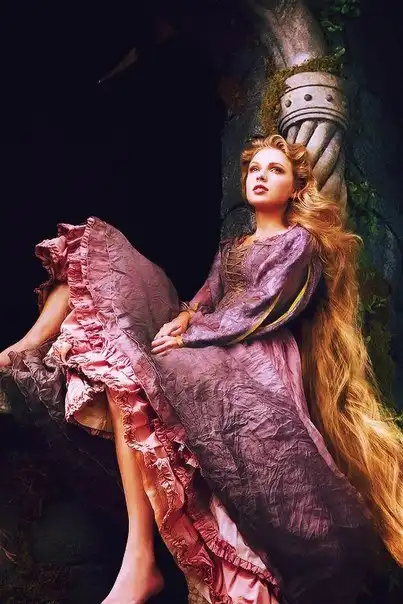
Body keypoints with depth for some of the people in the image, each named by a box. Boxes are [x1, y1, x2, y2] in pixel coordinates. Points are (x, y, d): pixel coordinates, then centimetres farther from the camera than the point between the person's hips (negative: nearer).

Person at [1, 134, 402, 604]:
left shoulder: (300, 242, 8)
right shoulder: (229, 247, 29)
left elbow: (260, 311, -6)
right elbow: (206, 300, 16)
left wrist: (189, 334, -12)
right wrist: (184, 317, -7)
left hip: (253, 357, -7)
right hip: (209, 344, 7)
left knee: (128, 369, -36)